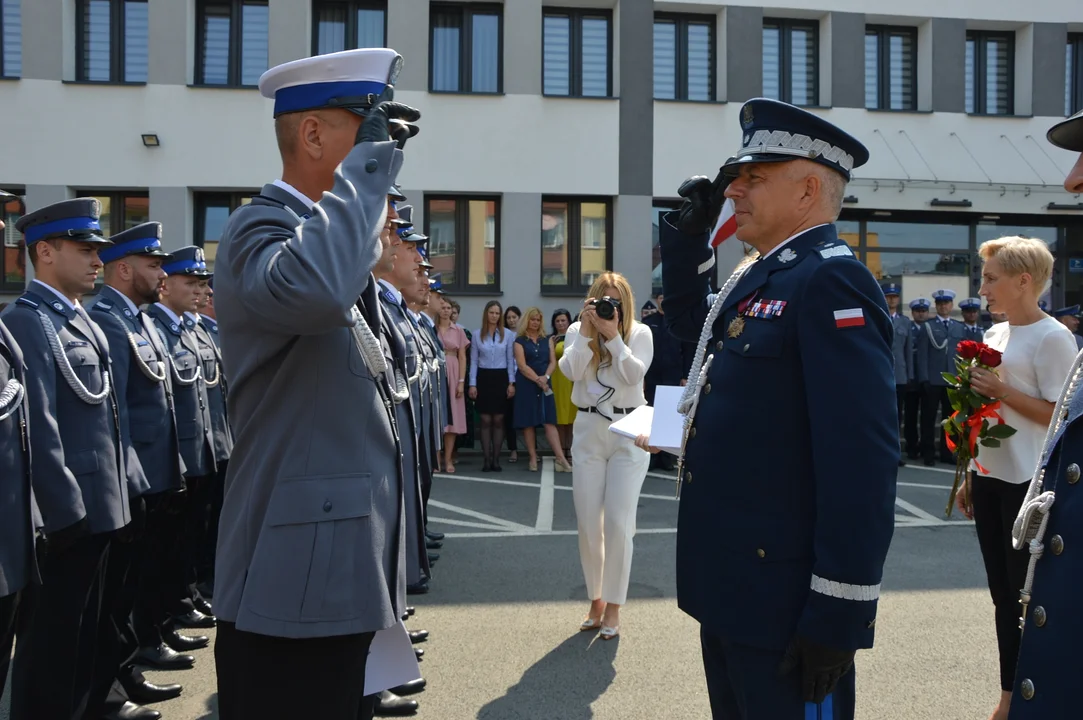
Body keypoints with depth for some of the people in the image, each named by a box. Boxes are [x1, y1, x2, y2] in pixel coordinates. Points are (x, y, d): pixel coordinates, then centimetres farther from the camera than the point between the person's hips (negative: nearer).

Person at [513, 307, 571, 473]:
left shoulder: (547, 340, 13)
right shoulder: (520, 341, 1)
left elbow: (553, 361, 7)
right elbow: (522, 366, -8)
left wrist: (545, 377, -11)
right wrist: (537, 380, -14)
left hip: (544, 384, 3)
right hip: (526, 385, -3)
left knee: (549, 421, -3)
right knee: (528, 423, 0)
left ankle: (561, 458, -10)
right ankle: (533, 458, 6)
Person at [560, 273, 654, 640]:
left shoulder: (639, 333, 1)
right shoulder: (577, 330, 6)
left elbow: (634, 374, -14)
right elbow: (571, 371, -10)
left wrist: (613, 334, -16)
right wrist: (587, 331, -14)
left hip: (629, 433, -2)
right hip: (588, 431, 2)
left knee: (618, 522, -5)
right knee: (587, 522, 5)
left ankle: (613, 607, 7)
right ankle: (595, 599, 22)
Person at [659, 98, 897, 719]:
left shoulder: (834, 282, -18)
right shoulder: (759, 277, 11)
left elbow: (862, 462, -23)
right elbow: (691, 324, 30)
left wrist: (838, 616, -22)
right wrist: (689, 232, 14)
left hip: (785, 608, -9)